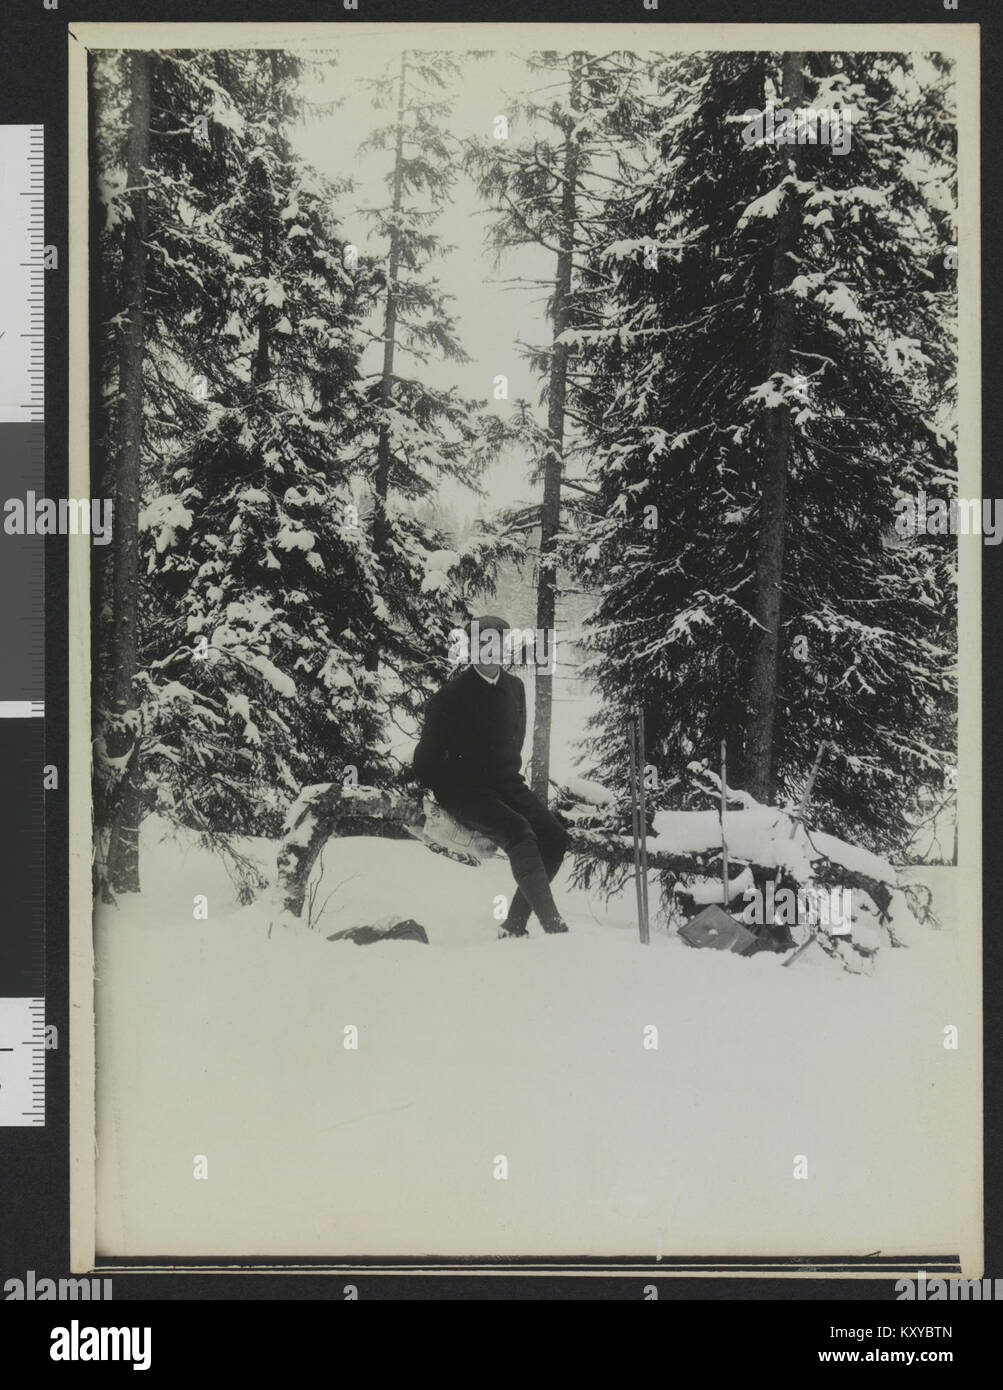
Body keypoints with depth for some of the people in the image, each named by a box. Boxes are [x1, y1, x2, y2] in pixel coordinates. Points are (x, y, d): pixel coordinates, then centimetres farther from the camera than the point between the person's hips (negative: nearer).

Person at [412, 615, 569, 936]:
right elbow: (429, 750, -1)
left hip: (506, 785, 6)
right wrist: (423, 794, -1)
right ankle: (554, 927, -37)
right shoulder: (453, 694, -6)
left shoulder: (513, 687, 12)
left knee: (555, 837, -15)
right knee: (519, 834, -31)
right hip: (465, 790, -6)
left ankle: (515, 926, -10)